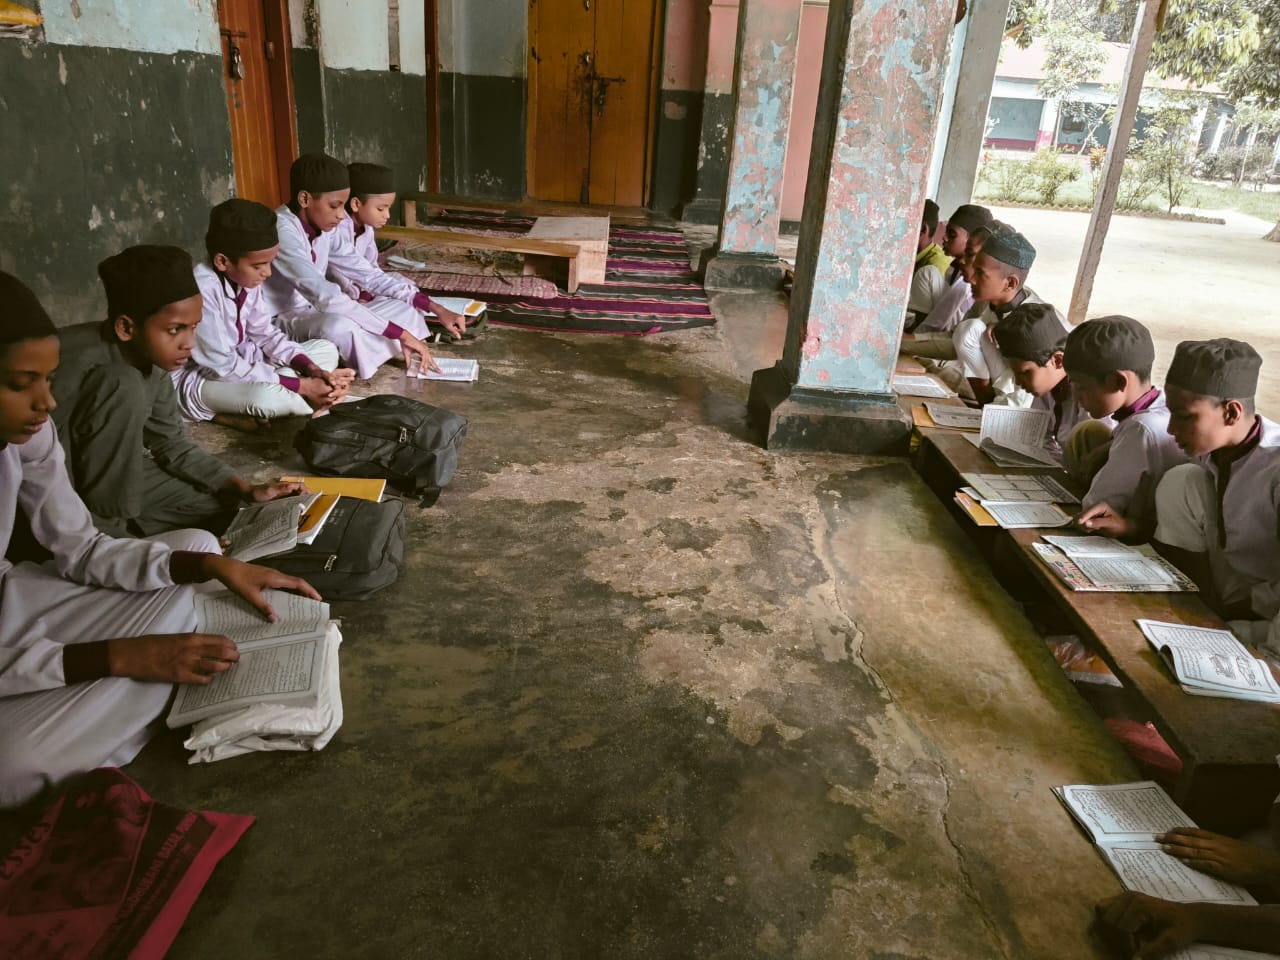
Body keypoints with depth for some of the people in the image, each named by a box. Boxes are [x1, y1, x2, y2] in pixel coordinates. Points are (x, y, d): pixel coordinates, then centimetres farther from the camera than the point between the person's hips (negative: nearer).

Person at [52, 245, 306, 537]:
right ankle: (113, 528, -15)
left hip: (115, 476, 6)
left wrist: (246, 490, -9)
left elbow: (169, 442, 2)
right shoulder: (78, 366, -31)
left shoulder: (152, 356, -10)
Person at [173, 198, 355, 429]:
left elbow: (265, 333, 4)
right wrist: (301, 385, -27)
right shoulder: (202, 290, -29)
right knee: (268, 396, -40)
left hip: (240, 364, 9)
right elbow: (223, 367, -27)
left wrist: (312, 370, -13)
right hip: (197, 379, -9)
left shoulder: (245, 277, -5)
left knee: (326, 350, 2)